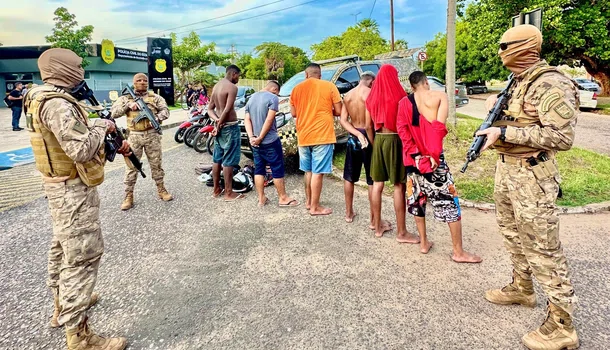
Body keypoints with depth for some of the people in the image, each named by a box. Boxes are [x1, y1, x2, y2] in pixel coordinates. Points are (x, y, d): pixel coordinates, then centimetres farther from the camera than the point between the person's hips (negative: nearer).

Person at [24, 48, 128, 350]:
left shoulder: (47, 99, 10)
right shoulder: (56, 104, -23)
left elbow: (76, 140, 15)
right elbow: (81, 149, -30)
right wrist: (103, 126, -14)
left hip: (62, 185, 11)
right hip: (73, 188, -11)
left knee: (64, 246, 22)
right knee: (82, 255, -8)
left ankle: (63, 304, 41)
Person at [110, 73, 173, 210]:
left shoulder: (154, 97, 8)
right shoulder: (125, 98, 7)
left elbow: (165, 110, 0)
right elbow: (113, 113, -1)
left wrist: (157, 118, -19)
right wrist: (128, 105, -14)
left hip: (152, 134, 0)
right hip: (134, 136, 0)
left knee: (156, 163, 9)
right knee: (131, 165, 2)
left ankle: (161, 190, 22)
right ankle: (128, 196, 9)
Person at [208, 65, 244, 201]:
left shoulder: (217, 86, 12)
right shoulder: (232, 87, -14)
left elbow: (210, 109, 11)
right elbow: (227, 110, -21)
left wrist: (217, 120, -4)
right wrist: (219, 125, -12)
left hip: (220, 127, 9)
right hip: (230, 127, -9)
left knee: (217, 159, 13)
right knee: (228, 161, -4)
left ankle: (216, 190, 22)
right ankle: (229, 193, 2)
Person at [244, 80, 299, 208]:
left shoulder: (251, 98, 13)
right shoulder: (273, 98, -9)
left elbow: (247, 120, 6)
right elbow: (269, 120, -18)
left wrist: (251, 137, -5)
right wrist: (260, 138, -15)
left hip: (255, 142, 7)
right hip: (270, 141, -7)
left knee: (259, 169, 12)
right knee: (278, 169, 3)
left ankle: (261, 199, 15)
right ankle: (283, 198, 10)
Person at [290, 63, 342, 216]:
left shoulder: (297, 88, 7)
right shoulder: (329, 86, -3)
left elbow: (294, 113, 11)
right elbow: (338, 111, -3)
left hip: (303, 137, 5)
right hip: (322, 136, -4)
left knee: (308, 171, 18)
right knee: (318, 172, -1)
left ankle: (309, 202, 29)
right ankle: (315, 207, 5)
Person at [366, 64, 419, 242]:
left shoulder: (372, 97, 6)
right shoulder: (399, 96, -9)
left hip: (378, 140, 5)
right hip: (394, 140, -5)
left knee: (377, 184, 10)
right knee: (399, 186, -1)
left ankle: (378, 227, 19)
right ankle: (401, 232, 5)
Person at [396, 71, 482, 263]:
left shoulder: (404, 102, 7)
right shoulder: (439, 96, -2)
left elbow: (402, 130, -3)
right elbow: (439, 127, -14)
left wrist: (416, 155, -8)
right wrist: (433, 154, -14)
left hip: (413, 158, 4)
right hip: (433, 157, -4)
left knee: (417, 199, 16)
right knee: (449, 202, 3)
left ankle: (424, 243, 25)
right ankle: (458, 252, 9)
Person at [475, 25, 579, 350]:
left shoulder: (551, 85, -18)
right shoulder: (521, 82, 11)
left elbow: (562, 137, -25)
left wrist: (504, 133, -26)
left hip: (531, 175, -10)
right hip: (506, 168, 10)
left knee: (543, 249, -3)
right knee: (513, 234, 22)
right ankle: (522, 288, 41)